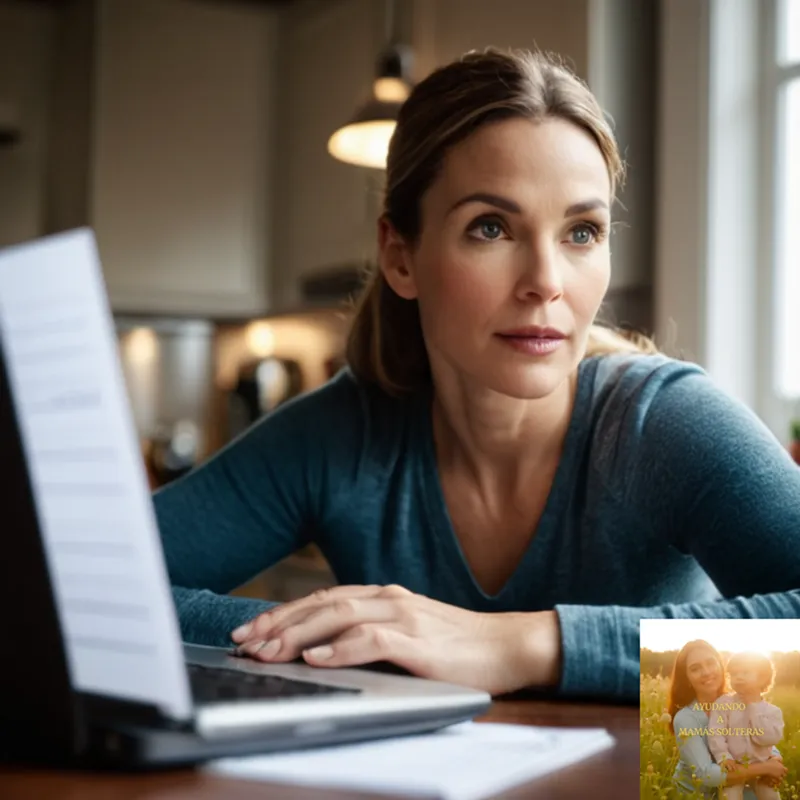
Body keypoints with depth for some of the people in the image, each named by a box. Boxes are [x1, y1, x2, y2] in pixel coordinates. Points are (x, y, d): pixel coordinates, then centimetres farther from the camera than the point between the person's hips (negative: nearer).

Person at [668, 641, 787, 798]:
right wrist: (764, 768, -29)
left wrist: (775, 760, -25)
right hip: (695, 794, -5)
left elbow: (769, 745, -1)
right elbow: (705, 774, -31)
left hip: (730, 788, 5)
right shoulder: (685, 719, -23)